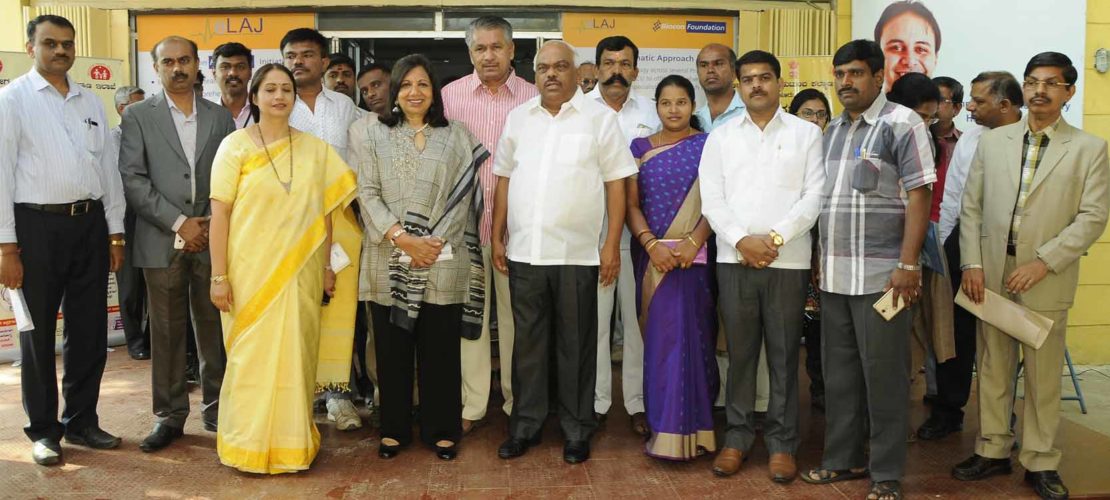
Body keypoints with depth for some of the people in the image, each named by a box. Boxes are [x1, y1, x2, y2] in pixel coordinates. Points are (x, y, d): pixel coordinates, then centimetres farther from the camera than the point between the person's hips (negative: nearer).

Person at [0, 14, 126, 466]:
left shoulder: (91, 102, 12)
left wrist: (115, 232, 9)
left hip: (90, 224, 4)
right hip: (37, 225, -4)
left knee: (89, 330, 11)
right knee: (38, 333, 7)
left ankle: (81, 421, 26)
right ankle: (43, 430, 21)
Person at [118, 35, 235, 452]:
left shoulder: (220, 116, 9)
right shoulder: (138, 117, 4)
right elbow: (132, 180, -4)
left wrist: (212, 225, -4)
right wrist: (179, 223, -10)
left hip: (213, 239, 1)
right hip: (162, 241, -1)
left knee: (214, 328, 6)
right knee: (166, 332, 4)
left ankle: (216, 408, 18)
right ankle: (170, 415, 15)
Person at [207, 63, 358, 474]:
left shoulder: (316, 148, 6)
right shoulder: (235, 145, -2)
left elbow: (326, 212, 10)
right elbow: (220, 213, -5)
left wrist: (327, 266, 8)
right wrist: (219, 276, -9)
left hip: (300, 271, 2)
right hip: (251, 270, -2)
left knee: (296, 356, 8)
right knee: (251, 356, 5)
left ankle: (293, 442, 22)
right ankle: (249, 444, 19)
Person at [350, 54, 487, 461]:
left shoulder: (456, 137, 7)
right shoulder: (371, 133, 6)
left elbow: (461, 197, 3)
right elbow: (367, 193, -1)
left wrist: (435, 243, -7)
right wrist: (403, 238, -12)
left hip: (443, 262, 0)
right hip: (388, 260, 0)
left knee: (440, 349, 6)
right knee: (392, 349, 8)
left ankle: (441, 429, 19)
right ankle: (394, 429, 23)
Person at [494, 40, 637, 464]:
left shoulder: (600, 118, 0)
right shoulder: (518, 118, 10)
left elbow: (616, 184, -2)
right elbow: (504, 180, 13)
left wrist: (612, 245, -8)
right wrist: (497, 237, 9)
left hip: (578, 253, -3)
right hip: (524, 252, 3)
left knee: (576, 345, 7)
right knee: (528, 341, 11)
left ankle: (577, 428, 19)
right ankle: (526, 423, 24)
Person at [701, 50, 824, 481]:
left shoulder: (806, 133, 6)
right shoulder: (721, 137, 10)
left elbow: (814, 195, -2)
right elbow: (711, 199, 2)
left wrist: (776, 237, -12)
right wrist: (741, 240, -11)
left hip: (789, 260, -1)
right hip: (733, 259, 1)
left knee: (784, 354, 4)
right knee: (740, 351, 7)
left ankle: (782, 441, 14)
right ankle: (737, 436, 18)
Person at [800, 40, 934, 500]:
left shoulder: (902, 124, -4)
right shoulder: (833, 130, 16)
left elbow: (918, 198, -10)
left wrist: (908, 265, -17)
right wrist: (821, 258, 13)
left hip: (881, 273, -6)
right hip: (834, 273, 6)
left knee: (883, 373, 1)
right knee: (839, 371, 13)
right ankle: (844, 458, 26)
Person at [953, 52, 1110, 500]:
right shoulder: (992, 141, 8)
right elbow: (971, 206, 7)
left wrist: (1043, 262, -14)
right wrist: (972, 264, -3)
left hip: (1046, 278, -2)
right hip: (990, 274, 2)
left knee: (1043, 374, 6)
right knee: (993, 368, 10)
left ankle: (1040, 463, 18)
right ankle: (993, 450, 22)